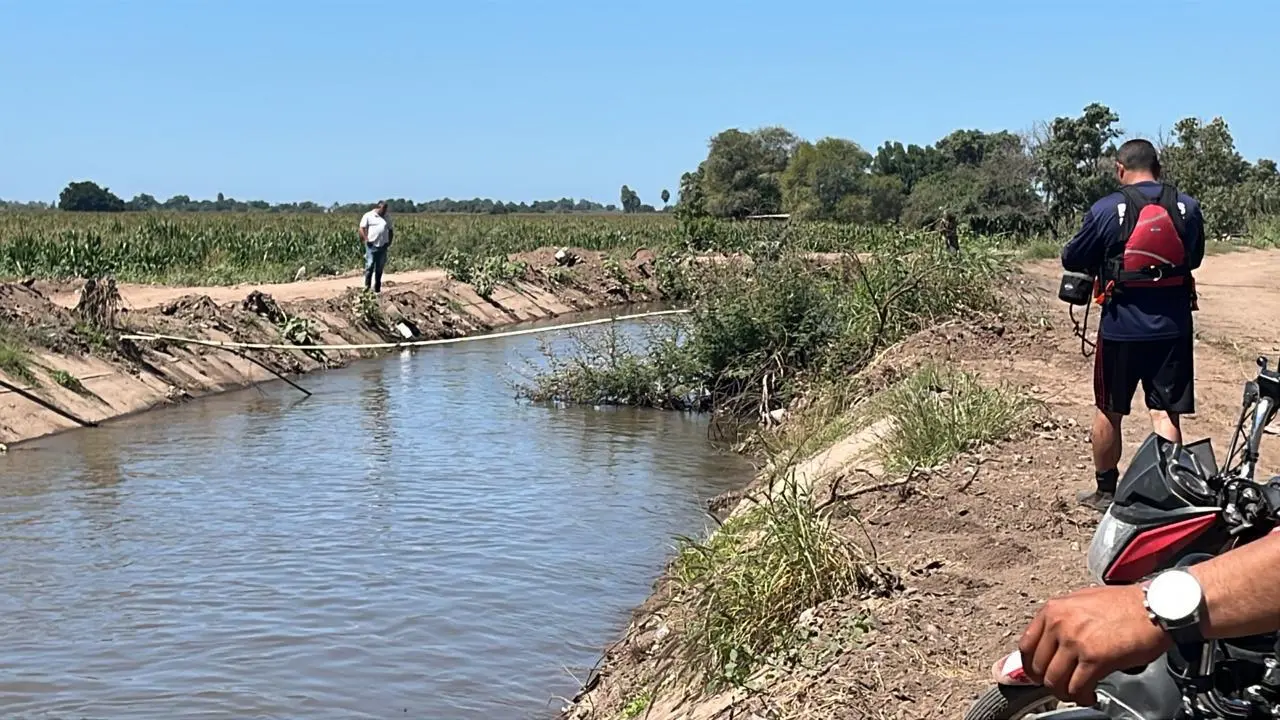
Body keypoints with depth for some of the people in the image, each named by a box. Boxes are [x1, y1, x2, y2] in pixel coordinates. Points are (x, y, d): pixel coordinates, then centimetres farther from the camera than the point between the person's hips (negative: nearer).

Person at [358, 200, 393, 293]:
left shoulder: (387, 217, 13)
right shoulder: (368, 216, -1)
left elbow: (390, 230, 19)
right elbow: (362, 228, -3)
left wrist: (389, 241, 7)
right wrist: (366, 239, -12)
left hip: (383, 246, 4)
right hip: (371, 245, -4)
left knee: (379, 268, 7)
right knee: (370, 265, -10)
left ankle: (377, 288, 13)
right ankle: (367, 286, -4)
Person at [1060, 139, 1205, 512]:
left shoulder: (1106, 210, -10)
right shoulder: (1188, 207, -1)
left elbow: (1072, 260, -1)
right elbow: (1194, 258, 14)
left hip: (1121, 328, -2)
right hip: (1173, 328, 2)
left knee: (1108, 411, 13)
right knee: (1167, 414, 5)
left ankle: (1105, 491, 25)